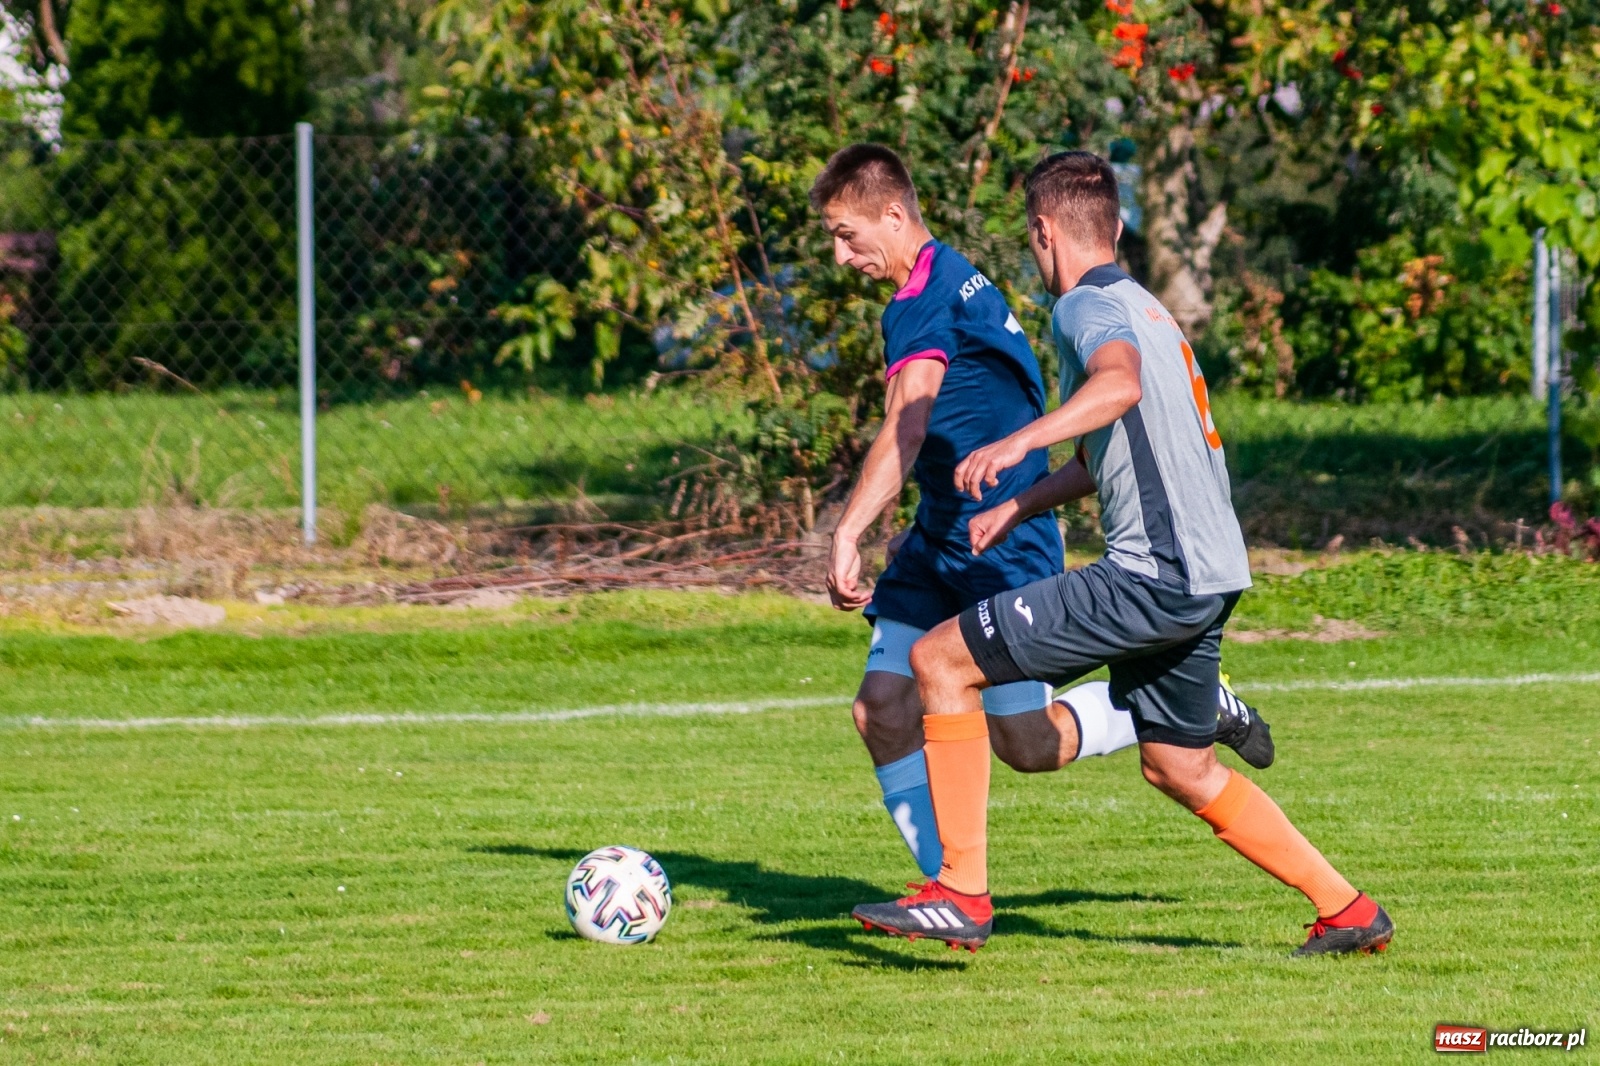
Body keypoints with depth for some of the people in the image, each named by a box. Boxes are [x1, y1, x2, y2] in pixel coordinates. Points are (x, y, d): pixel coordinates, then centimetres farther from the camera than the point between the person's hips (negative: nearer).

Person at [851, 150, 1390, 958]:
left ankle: (961, 894, -9)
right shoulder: (1141, 308, 23)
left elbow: (1119, 383, -33)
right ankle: (1347, 912, 27)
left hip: (1150, 576, -10)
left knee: (941, 662, -7)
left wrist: (1018, 442, -44)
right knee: (1181, 770, 24)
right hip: (1209, 575, 10)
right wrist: (1019, 505, 33)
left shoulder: (1087, 306, -9)